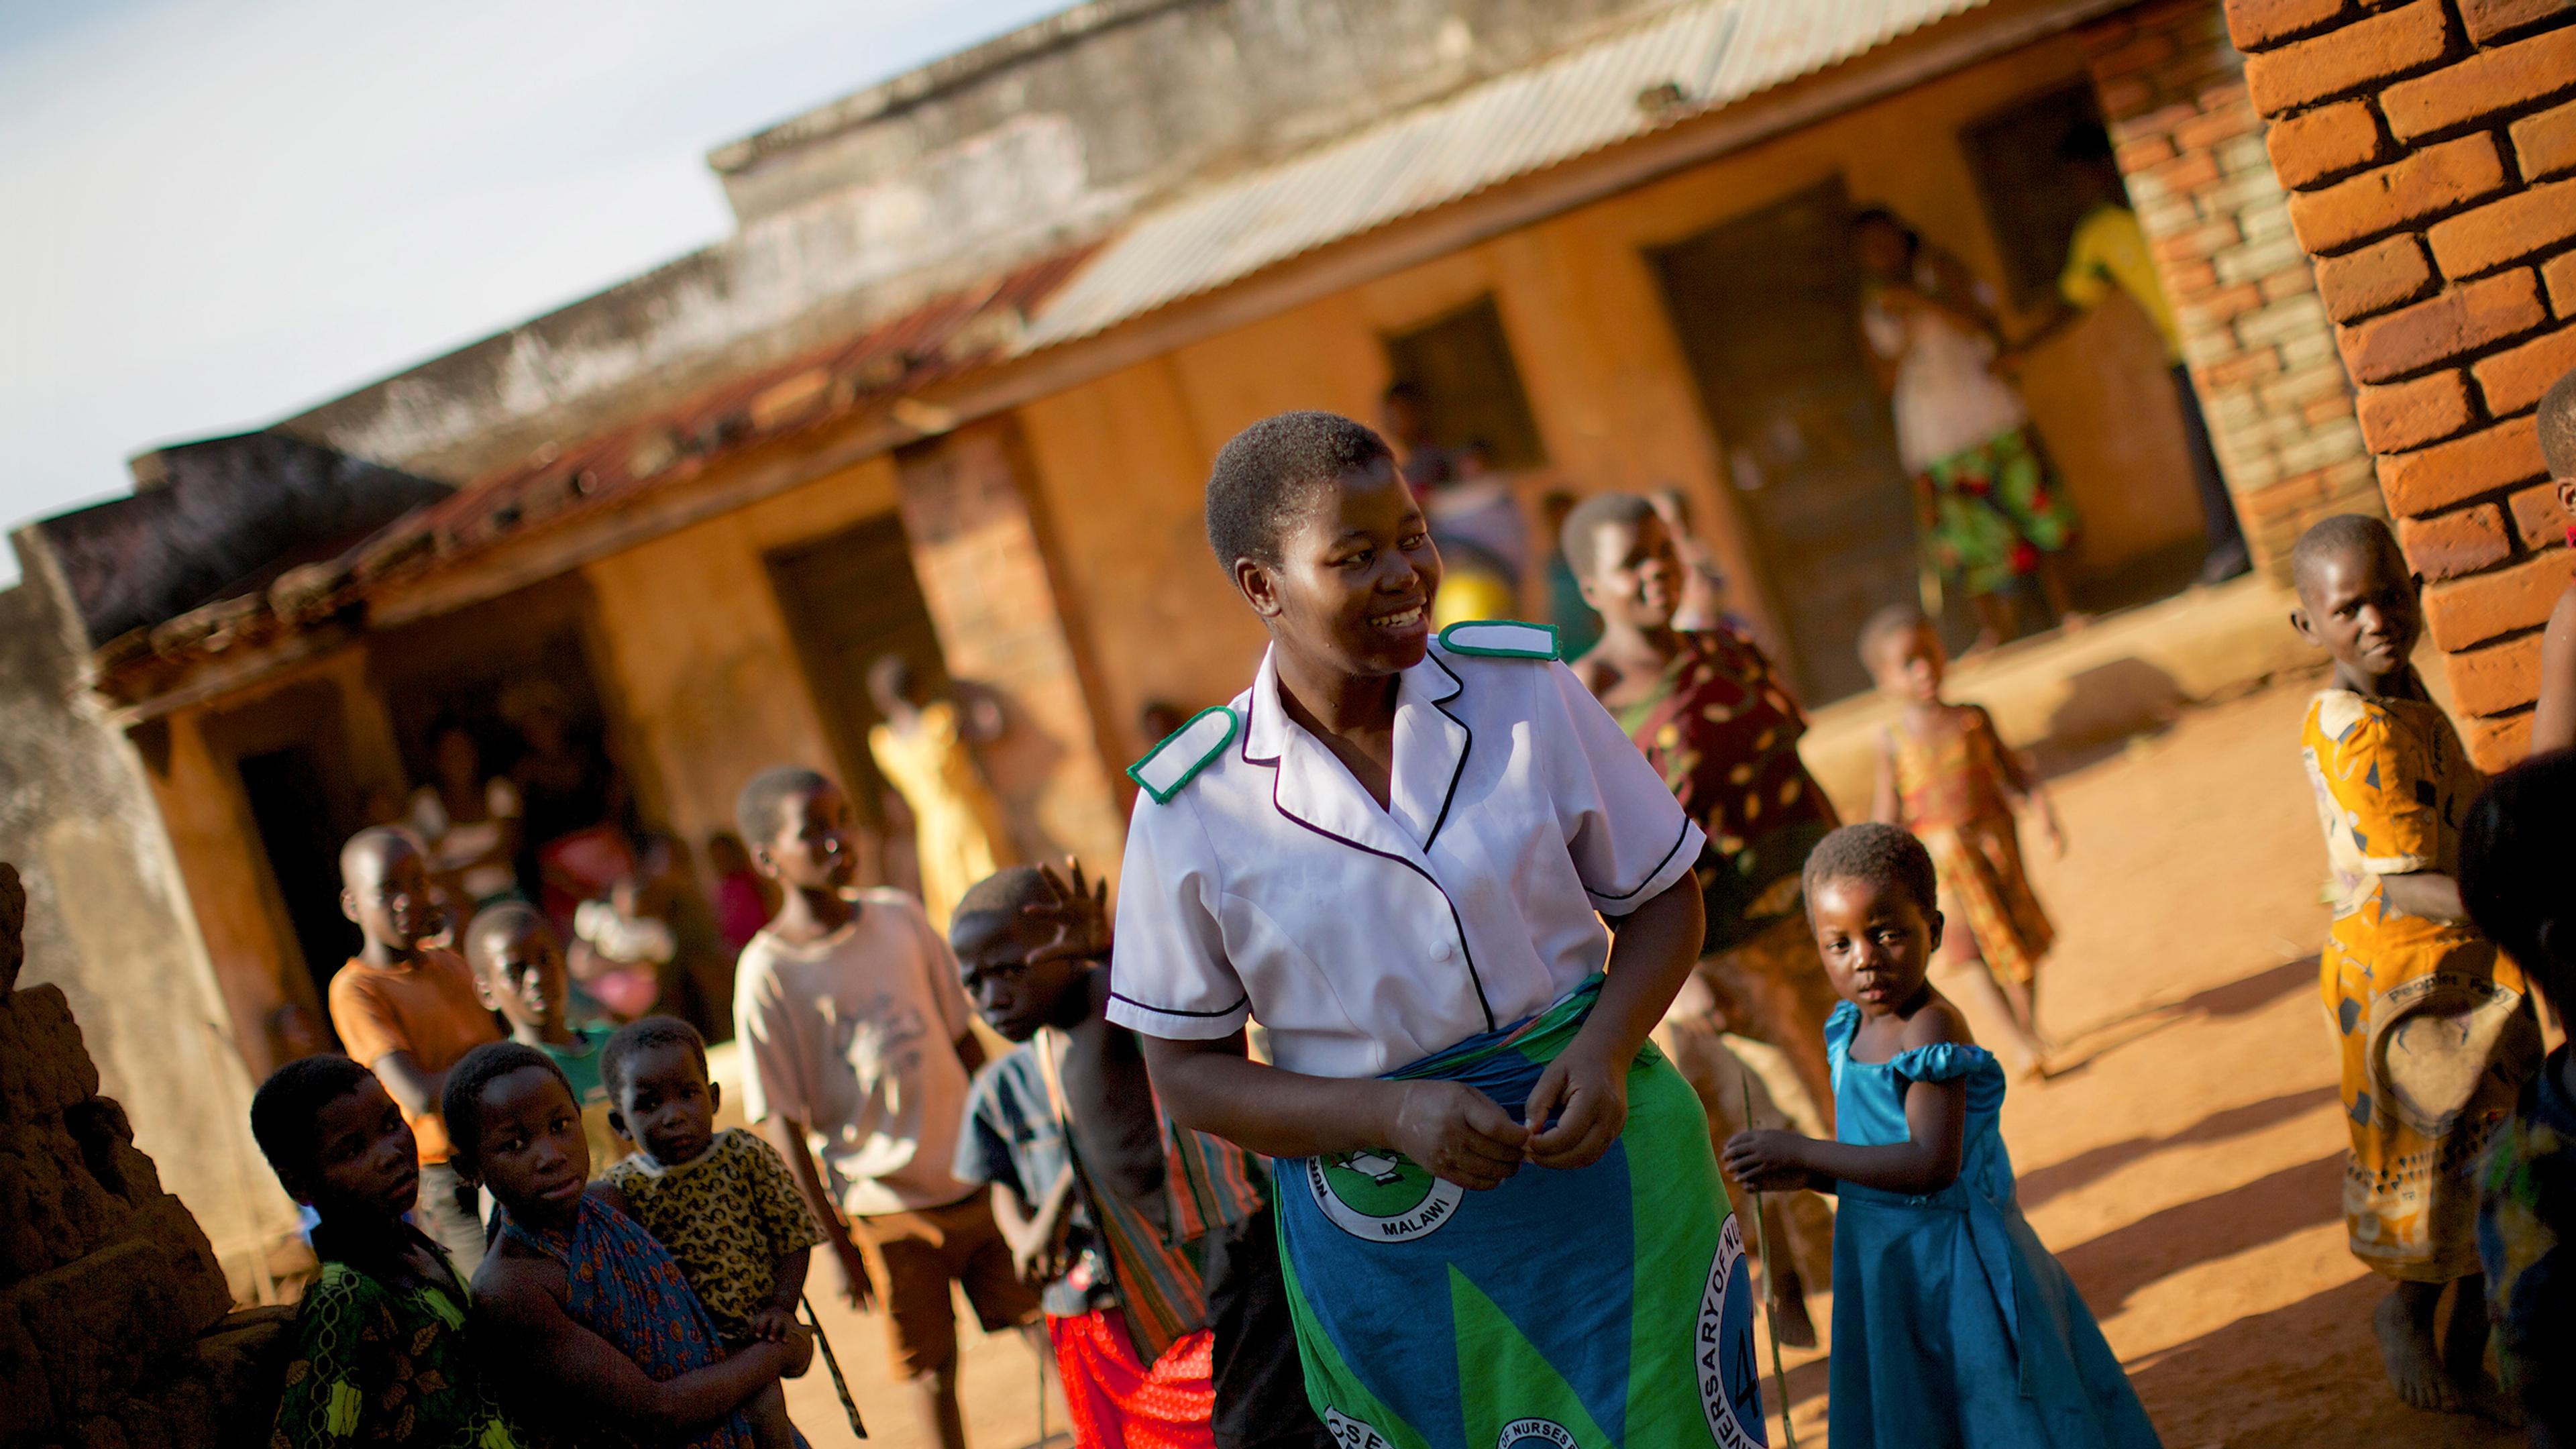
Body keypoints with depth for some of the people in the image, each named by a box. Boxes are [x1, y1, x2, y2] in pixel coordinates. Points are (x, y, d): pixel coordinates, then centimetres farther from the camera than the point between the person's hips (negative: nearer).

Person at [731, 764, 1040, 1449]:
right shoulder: (767, 974, -13)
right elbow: (785, 1125, -10)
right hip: (886, 1208, -4)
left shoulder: (900, 917, 0)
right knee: (933, 1370, 7)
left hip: (976, 1179, 4)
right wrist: (834, 1243, -10)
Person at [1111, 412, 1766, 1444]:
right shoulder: (1192, 811, -9)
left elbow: (1662, 897, 6)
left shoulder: (1522, 688, -4)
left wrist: (1605, 1050, -14)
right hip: (1383, 1233, -1)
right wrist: (1394, 1114, -18)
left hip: (1604, 1168, 1)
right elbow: (1188, 1074, -3)